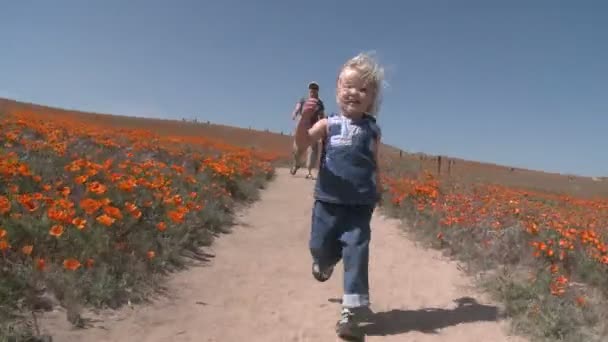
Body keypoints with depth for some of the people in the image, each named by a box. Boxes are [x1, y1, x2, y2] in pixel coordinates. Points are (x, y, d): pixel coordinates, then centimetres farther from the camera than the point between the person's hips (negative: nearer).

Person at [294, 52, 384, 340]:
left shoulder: (372, 130, 4)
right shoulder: (329, 124, -2)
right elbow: (302, 143, -14)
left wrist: (378, 188, 7)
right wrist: (305, 118, -30)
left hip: (359, 205, 0)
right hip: (327, 201, 0)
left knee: (356, 251, -4)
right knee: (319, 246, 11)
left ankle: (352, 309, 4)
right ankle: (325, 261, 50)